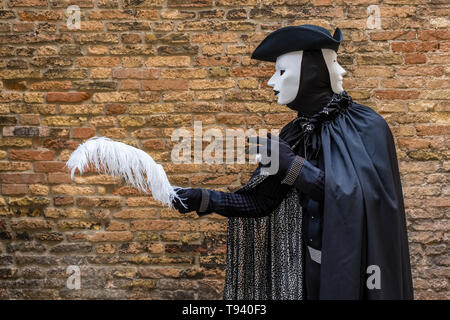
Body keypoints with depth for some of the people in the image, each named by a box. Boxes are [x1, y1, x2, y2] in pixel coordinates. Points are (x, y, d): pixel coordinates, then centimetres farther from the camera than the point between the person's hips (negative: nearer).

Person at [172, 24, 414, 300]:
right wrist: (203, 199, -9)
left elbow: (368, 201, -26)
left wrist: (293, 166, -27)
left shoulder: (366, 126, -16)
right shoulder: (294, 134, 2)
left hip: (356, 273, -5)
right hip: (310, 268, 6)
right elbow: (262, 201, 2)